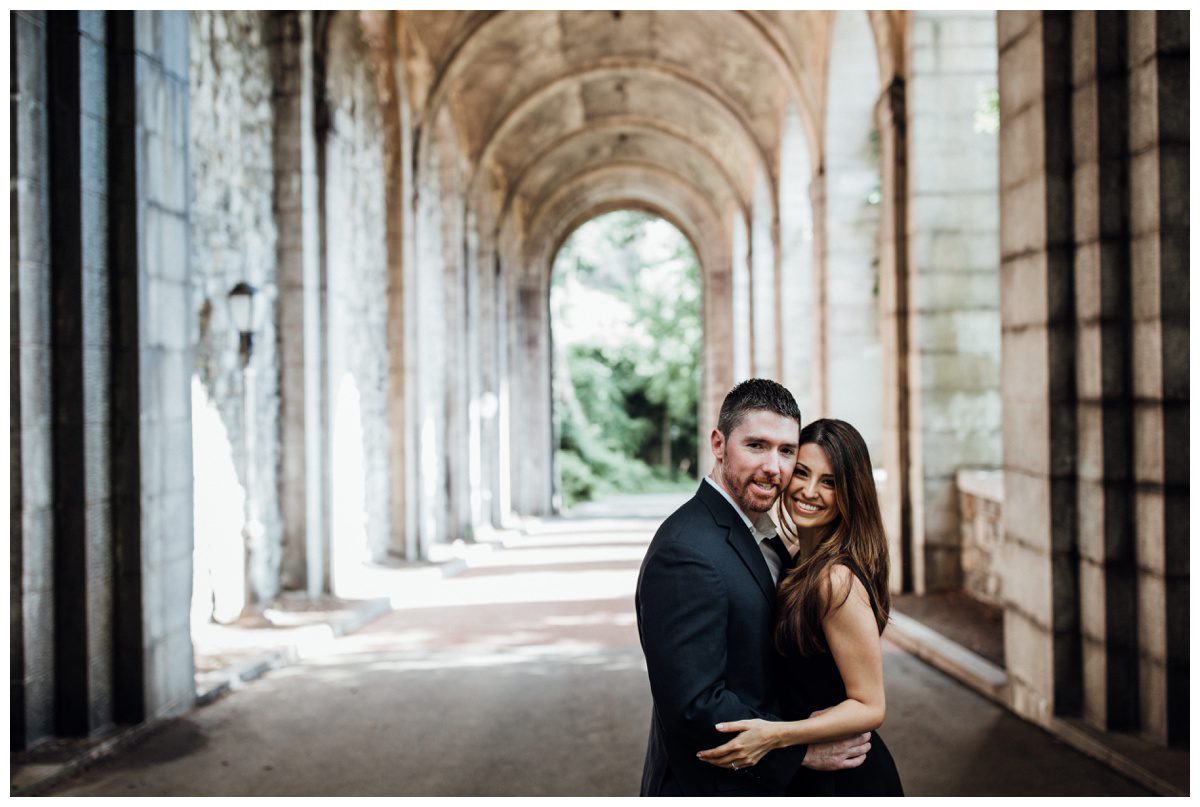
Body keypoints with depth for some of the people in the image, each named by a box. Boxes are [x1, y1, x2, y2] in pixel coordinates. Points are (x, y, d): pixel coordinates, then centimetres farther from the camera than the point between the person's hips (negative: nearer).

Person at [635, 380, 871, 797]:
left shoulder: (763, 534, 6)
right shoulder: (686, 552, -25)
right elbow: (694, 706, -27)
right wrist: (803, 750, -19)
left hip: (763, 779, 9)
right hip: (708, 786, -9)